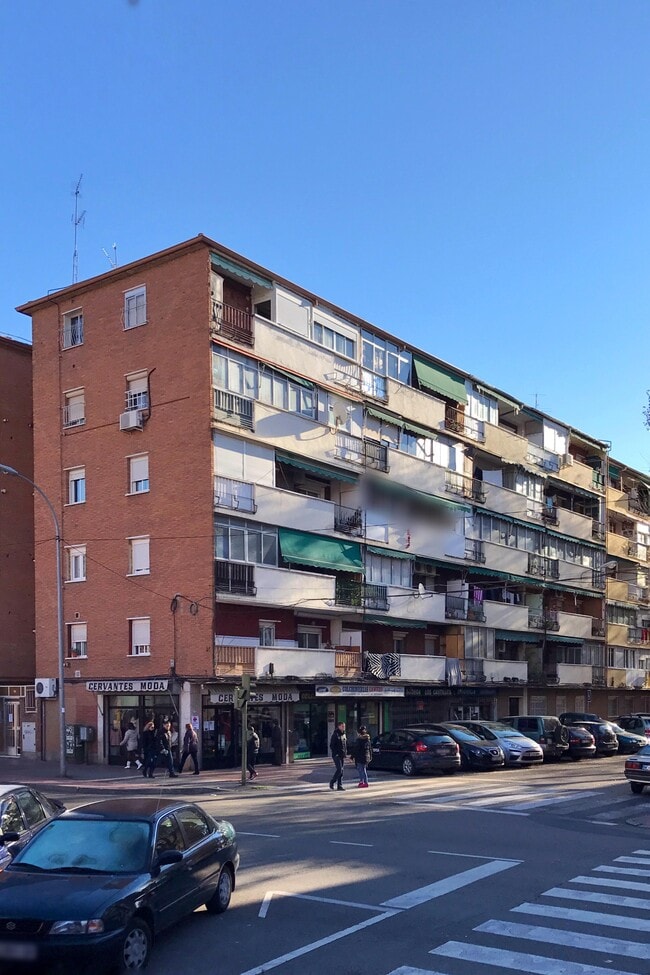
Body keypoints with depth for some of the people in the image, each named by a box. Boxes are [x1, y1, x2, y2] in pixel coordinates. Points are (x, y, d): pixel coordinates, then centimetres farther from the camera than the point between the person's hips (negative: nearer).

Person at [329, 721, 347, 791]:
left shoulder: (344, 735, 13)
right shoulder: (335, 735, -10)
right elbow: (331, 745, -12)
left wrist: (345, 752, 8)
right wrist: (335, 753, -16)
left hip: (342, 756, 7)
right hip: (337, 755, -7)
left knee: (341, 771, 7)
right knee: (339, 770, -13)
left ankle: (339, 786, 11)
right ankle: (332, 782, 4)